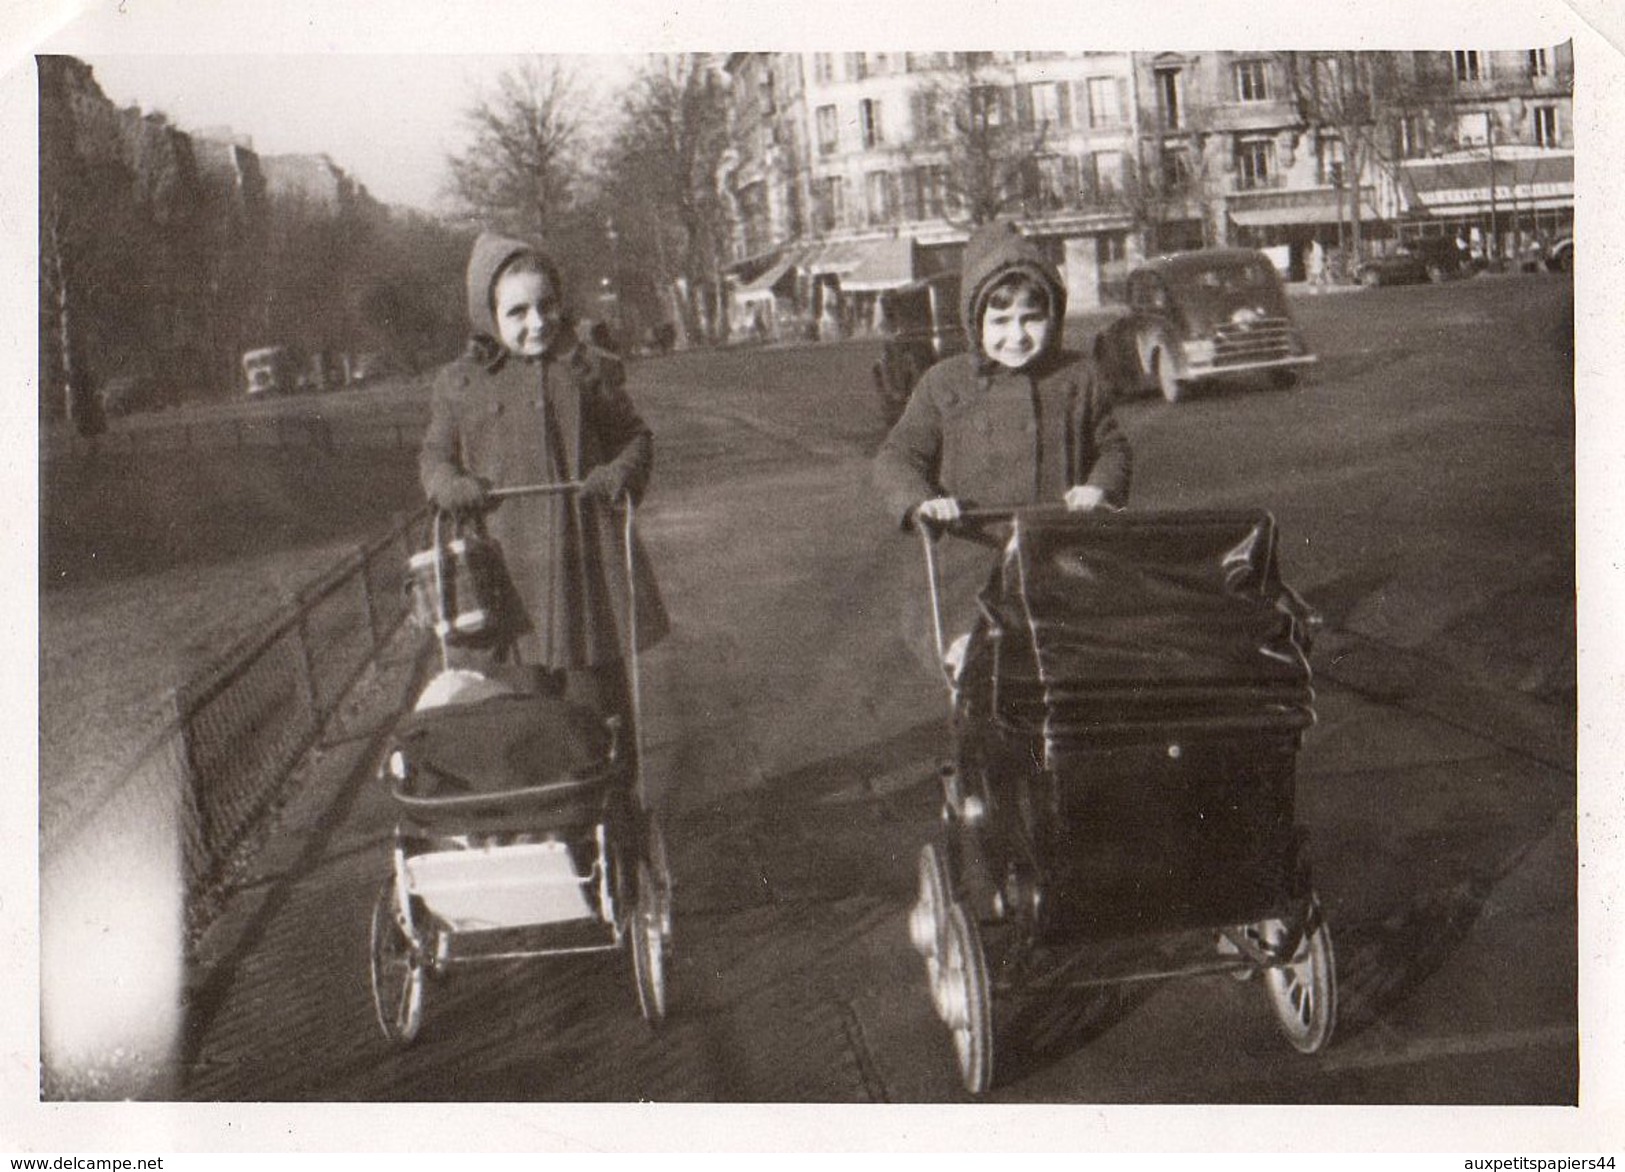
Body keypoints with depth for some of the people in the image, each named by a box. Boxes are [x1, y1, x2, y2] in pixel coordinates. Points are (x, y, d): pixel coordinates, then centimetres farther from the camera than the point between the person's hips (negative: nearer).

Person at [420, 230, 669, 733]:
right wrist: (447, 483, -6)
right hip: (504, 573, 0)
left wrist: (623, 471, -9)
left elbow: (633, 437, 13)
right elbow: (434, 453, 16)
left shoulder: (589, 370, 4)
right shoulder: (460, 384, 6)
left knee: (596, 697, 7)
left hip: (584, 560, 0)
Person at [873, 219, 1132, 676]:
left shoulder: (1078, 376, 6)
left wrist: (1099, 487, -6)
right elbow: (896, 457, 4)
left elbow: (1112, 446, 15)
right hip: (976, 554, -1)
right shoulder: (944, 385, 2)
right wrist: (920, 501, -16)